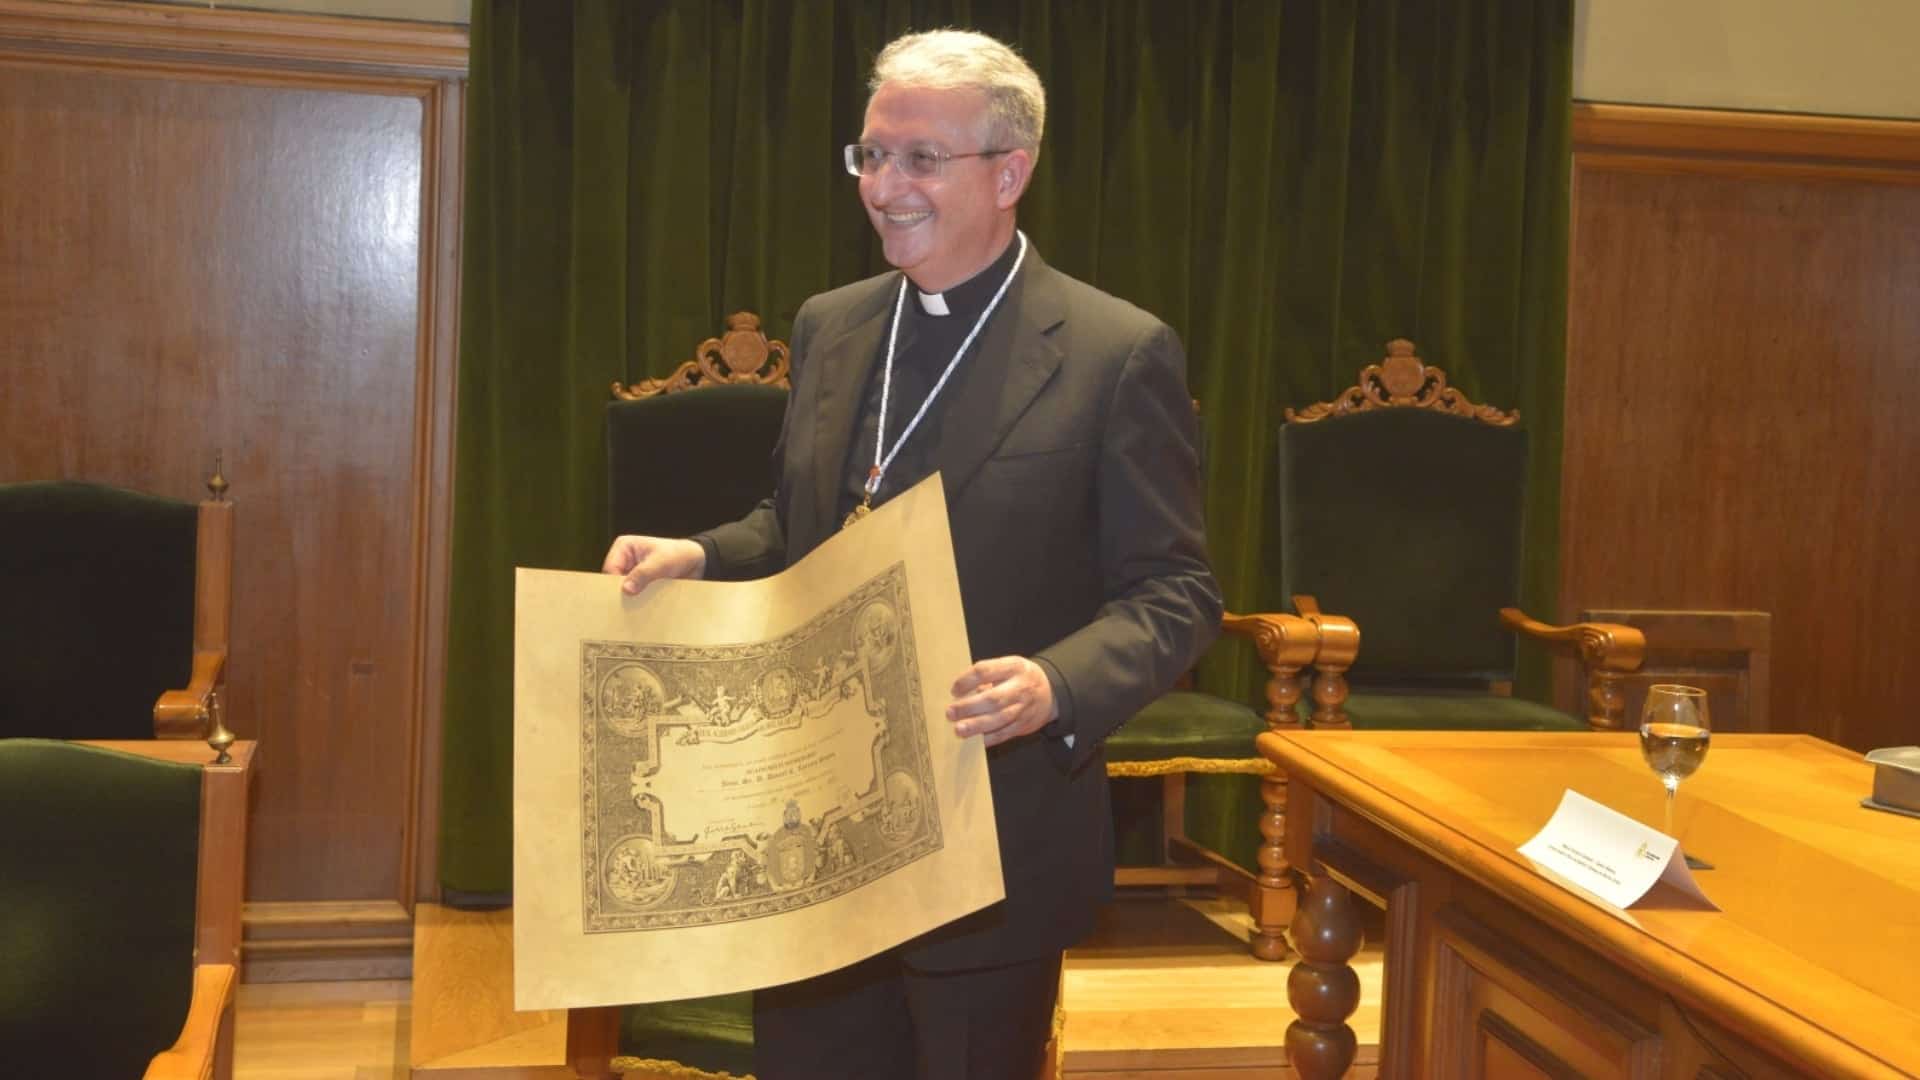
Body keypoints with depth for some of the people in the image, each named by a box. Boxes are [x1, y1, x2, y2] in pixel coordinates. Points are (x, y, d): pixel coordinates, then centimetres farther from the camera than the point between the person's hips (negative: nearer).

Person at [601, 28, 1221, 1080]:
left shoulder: (1119, 353, -11)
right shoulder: (827, 327, 8)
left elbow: (1175, 590, -10)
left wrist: (1058, 685, -28)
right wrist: (696, 556, -3)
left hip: (994, 837, -5)